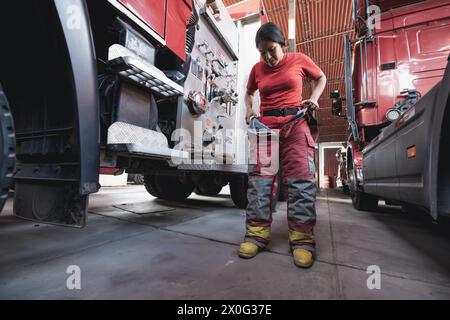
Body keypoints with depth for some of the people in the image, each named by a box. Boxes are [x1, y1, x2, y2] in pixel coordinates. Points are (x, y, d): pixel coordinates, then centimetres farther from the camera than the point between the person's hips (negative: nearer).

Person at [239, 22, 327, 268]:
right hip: (265, 124, 2)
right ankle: (257, 233, -4)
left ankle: (302, 238, -6)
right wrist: (249, 110, 10)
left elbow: (321, 78, 23)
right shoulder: (257, 69, 14)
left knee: (300, 178, -12)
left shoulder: (299, 60, 9)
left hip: (295, 122, -1)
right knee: (260, 177, -9)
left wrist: (314, 99, 5)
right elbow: (249, 92, 29)